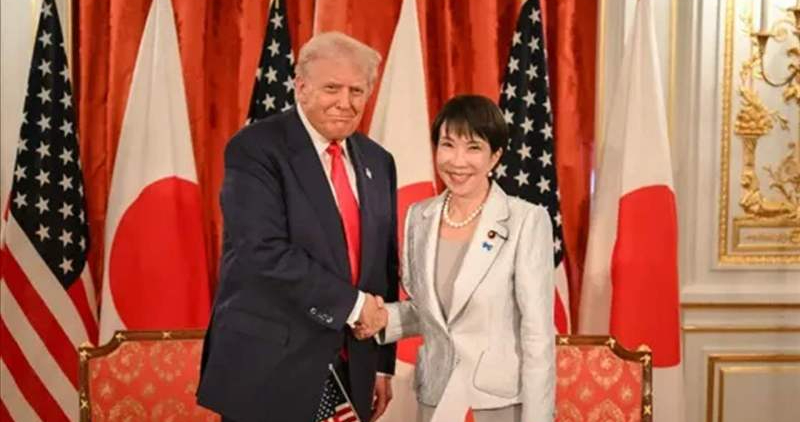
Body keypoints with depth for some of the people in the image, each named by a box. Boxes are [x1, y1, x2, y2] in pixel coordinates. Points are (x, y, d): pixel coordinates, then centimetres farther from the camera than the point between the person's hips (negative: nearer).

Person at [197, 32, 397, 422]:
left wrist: (383, 363, 10)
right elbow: (266, 252, -21)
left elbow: (385, 265, 10)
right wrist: (352, 303, -17)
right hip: (268, 370, -5)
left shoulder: (377, 162, 8)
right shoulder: (255, 148, -10)